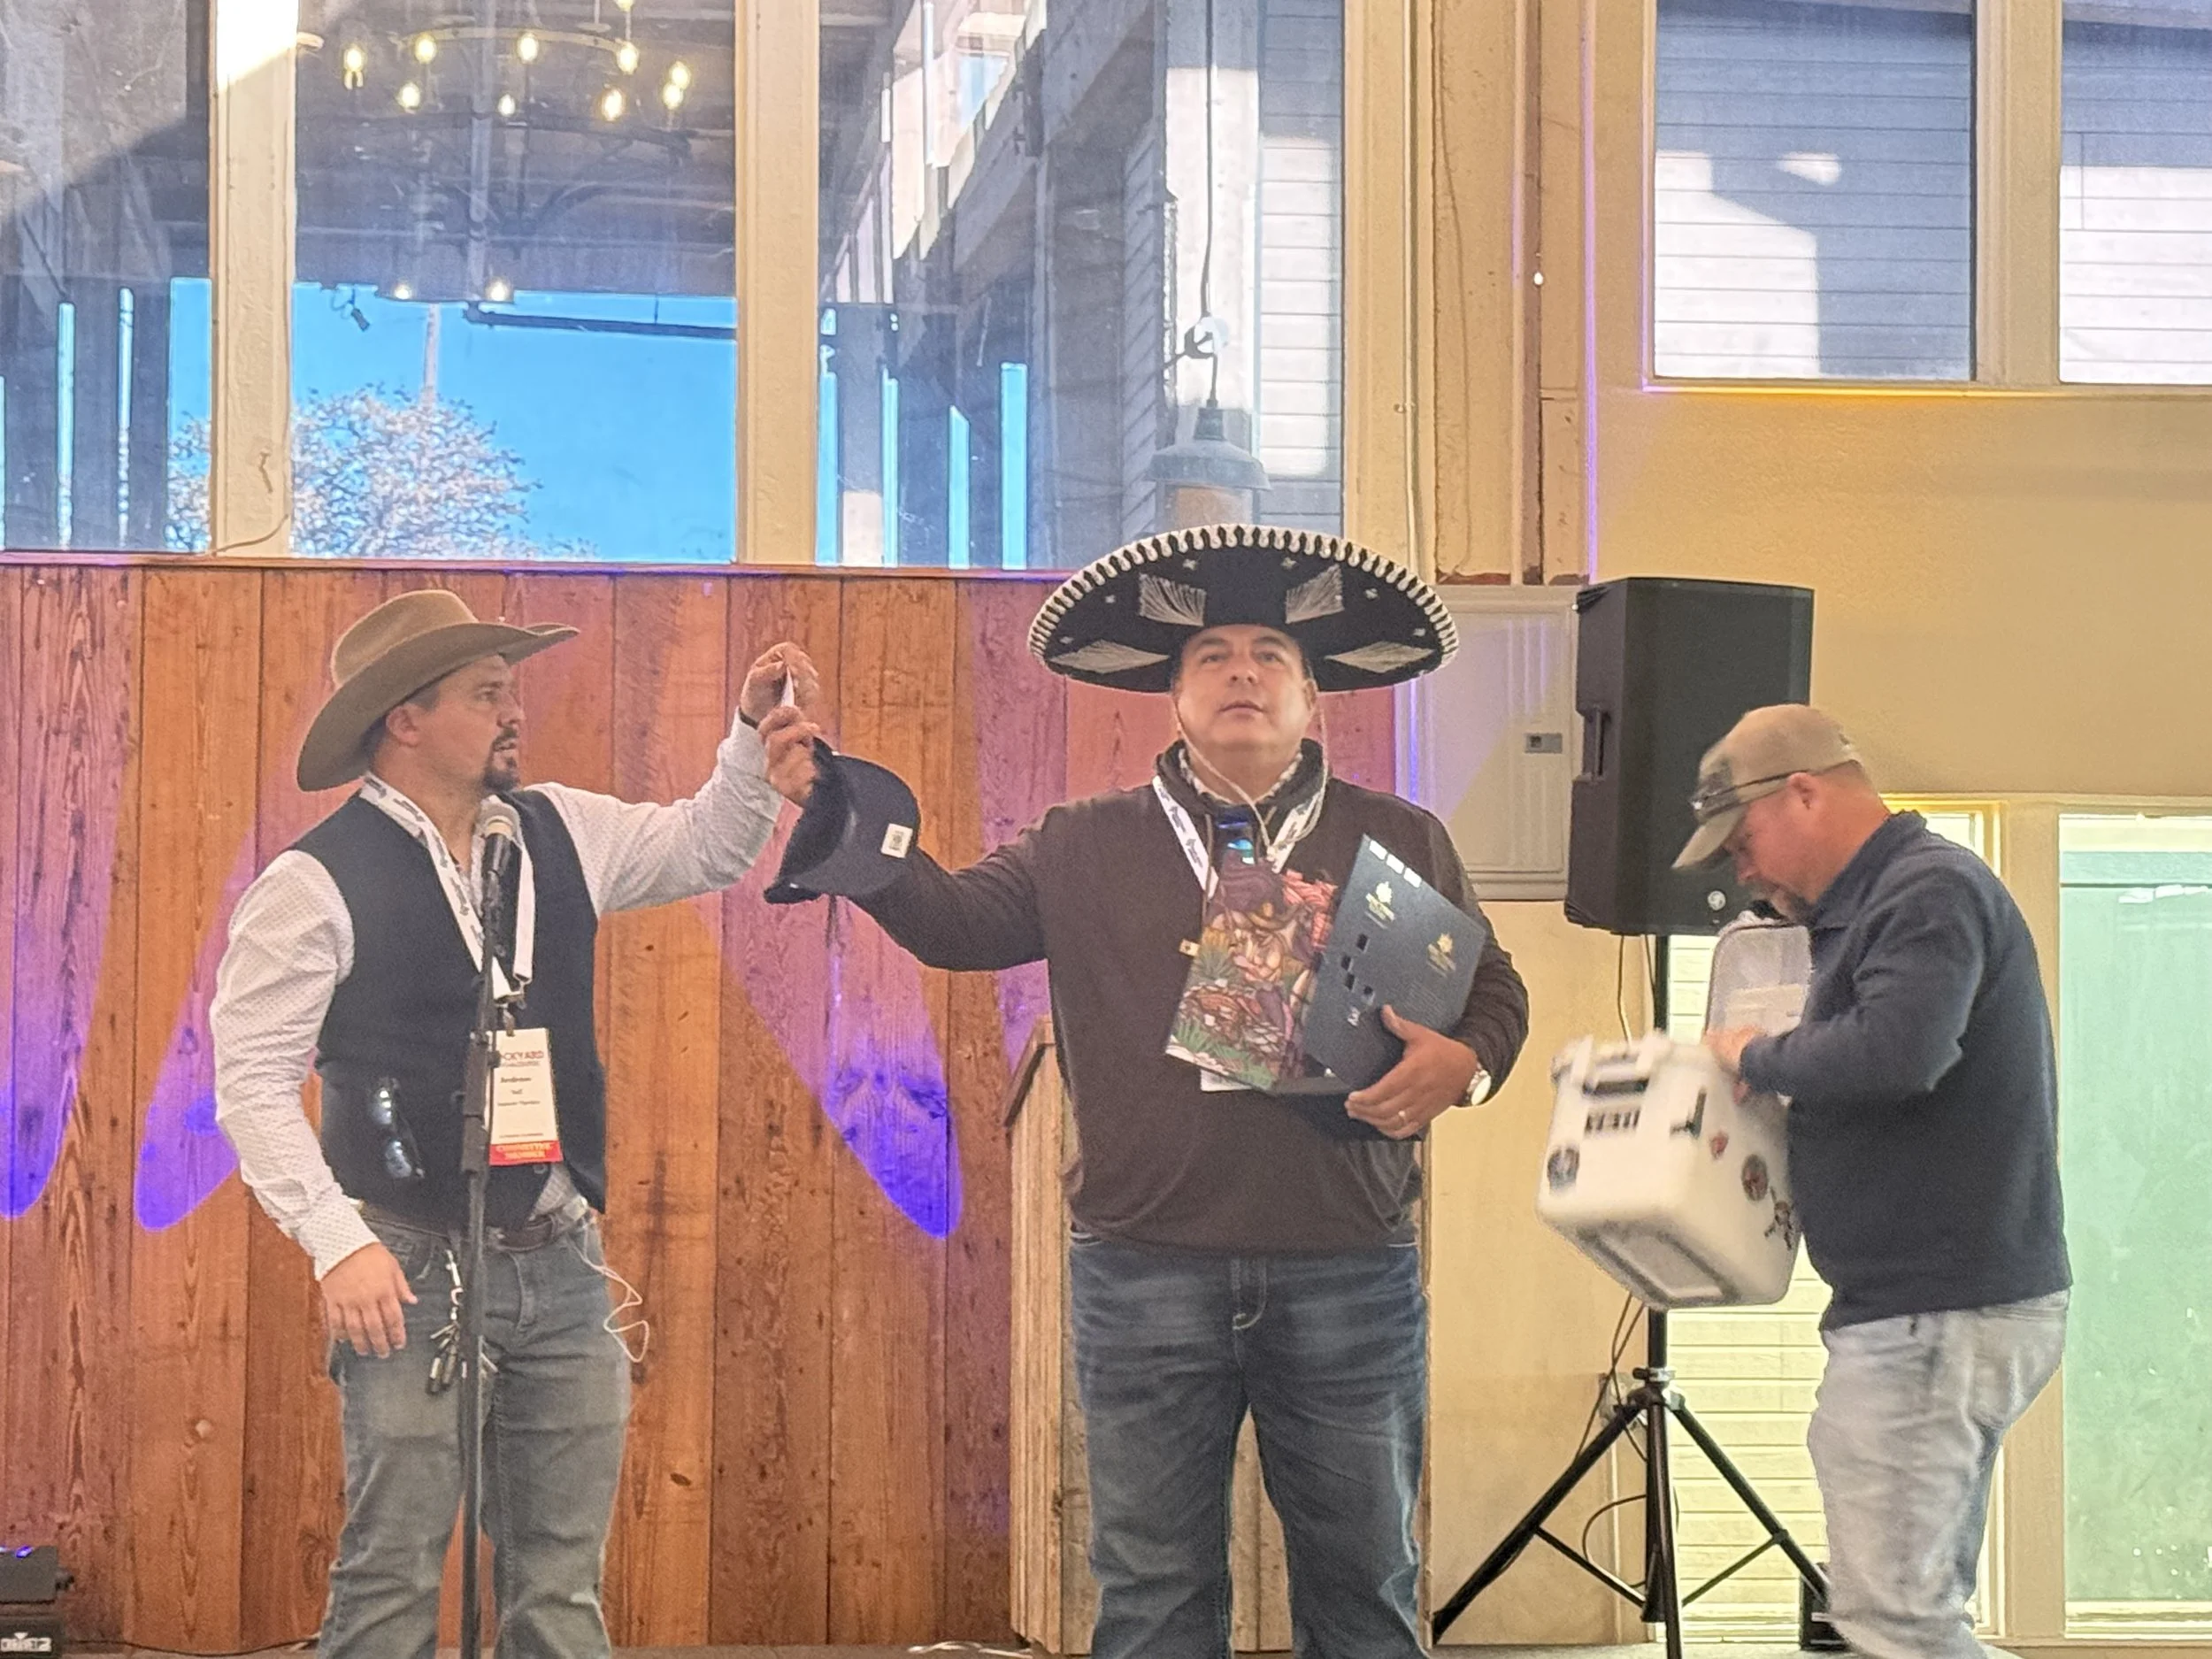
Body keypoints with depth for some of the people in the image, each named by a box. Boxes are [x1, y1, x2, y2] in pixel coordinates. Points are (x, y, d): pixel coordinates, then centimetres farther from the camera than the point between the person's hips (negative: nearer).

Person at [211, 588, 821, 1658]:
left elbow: (705, 849, 24)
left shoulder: (559, 835, 10)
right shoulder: (315, 884, -8)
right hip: (412, 1274, -6)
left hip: (560, 1264, 6)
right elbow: (252, 1079, -10)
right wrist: (337, 1242, -18)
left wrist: (754, 741, 6)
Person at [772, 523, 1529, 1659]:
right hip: (1145, 1272, 0)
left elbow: (1494, 990, 13)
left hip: (1349, 1275, 0)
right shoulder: (1084, 850, 9)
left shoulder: (1400, 841, 9)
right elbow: (951, 920, -1)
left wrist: (1466, 1060, -9)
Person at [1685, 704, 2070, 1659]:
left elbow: (1890, 1052, -28)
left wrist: (1756, 1059, -12)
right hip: (1938, 1304, 11)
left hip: (1939, 1316, -11)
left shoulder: (1931, 890, -12)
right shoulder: (1875, 902, 19)